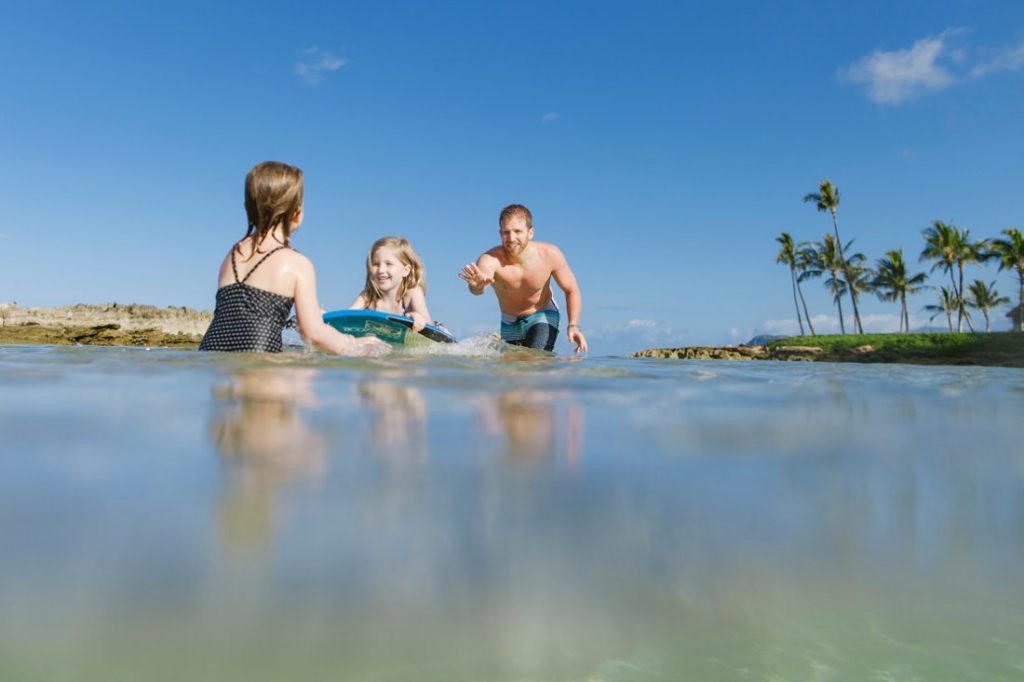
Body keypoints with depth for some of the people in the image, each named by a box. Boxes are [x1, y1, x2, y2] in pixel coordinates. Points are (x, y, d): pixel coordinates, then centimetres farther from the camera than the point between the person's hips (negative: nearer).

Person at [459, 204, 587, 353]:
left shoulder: (550, 254, -25)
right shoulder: (491, 260, -31)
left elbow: (572, 291, -12)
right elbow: (477, 289, -52)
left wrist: (573, 325, -25)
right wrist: (477, 285, -77)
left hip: (543, 316, -1)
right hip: (510, 324, 1)